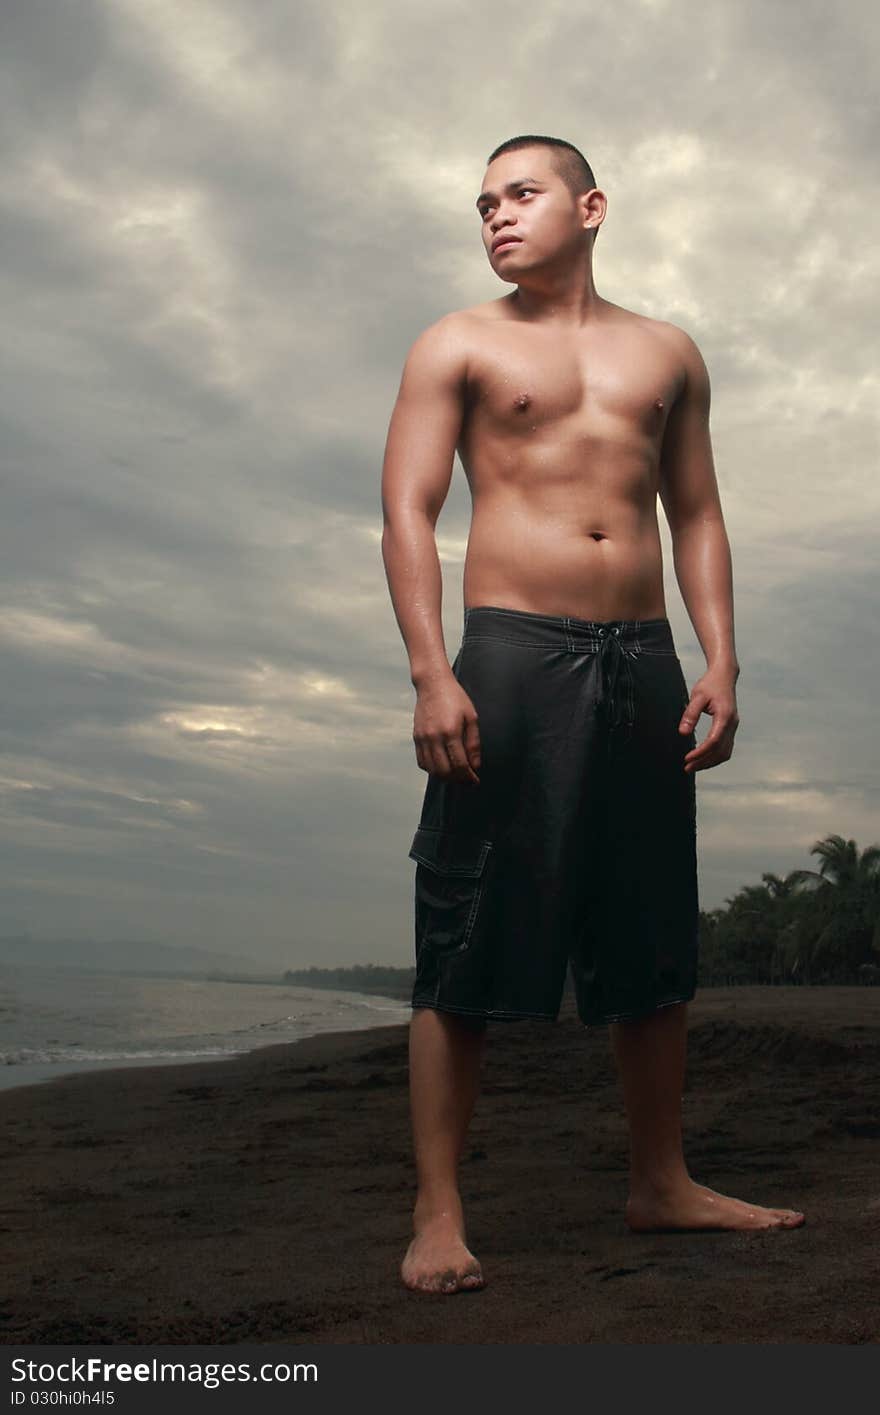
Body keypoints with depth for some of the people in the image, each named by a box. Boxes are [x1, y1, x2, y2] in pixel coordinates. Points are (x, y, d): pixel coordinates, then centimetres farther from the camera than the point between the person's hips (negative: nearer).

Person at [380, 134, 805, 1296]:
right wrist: (432, 675, -14)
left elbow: (697, 517, 16)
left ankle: (662, 1183, 23)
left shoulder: (668, 353, 18)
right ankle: (438, 1214, 4)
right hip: (511, 653, -3)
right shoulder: (458, 345, 8)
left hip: (644, 662, 4)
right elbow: (408, 513, -2)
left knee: (654, 945, 9)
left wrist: (720, 664, 3)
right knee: (468, 946, -5)